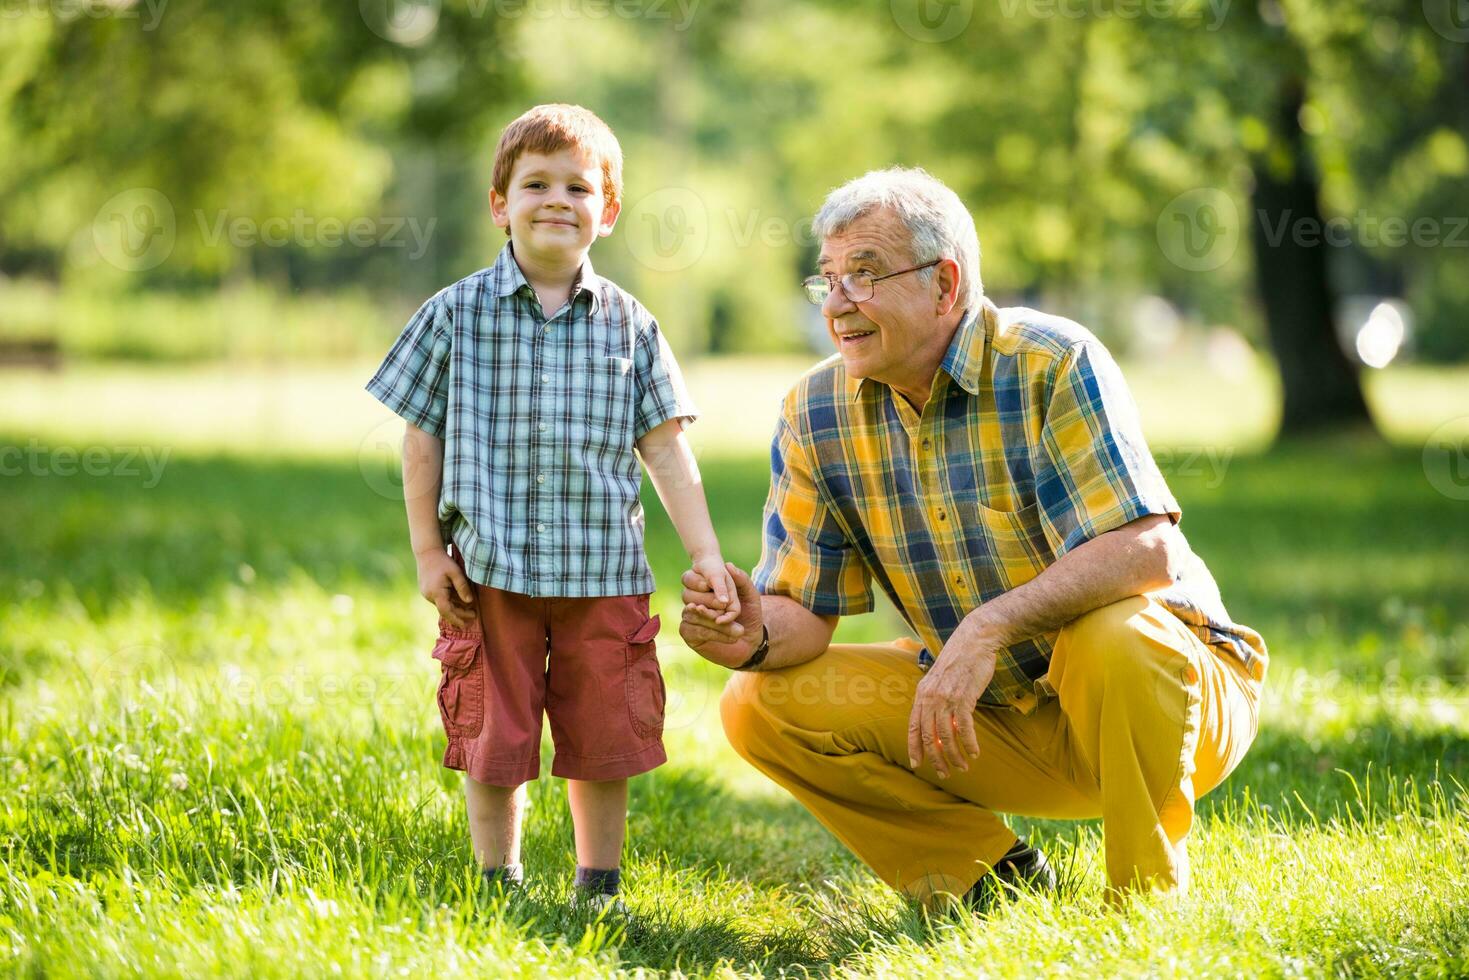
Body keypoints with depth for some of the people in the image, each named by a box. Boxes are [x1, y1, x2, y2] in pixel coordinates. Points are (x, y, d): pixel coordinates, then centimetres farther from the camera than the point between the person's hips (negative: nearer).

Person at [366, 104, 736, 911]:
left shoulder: (630, 326, 4)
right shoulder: (457, 315, 1)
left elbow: (666, 450, 4)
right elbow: (421, 439, 4)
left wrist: (706, 554, -2)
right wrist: (428, 553, -1)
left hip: (604, 571, 1)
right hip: (489, 570, -1)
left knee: (604, 742, 7)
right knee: (492, 742, 5)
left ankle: (599, 887, 23)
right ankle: (498, 887, 21)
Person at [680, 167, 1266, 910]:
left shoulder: (1054, 365, -19)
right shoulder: (813, 415, -3)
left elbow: (1145, 550, -30)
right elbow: (804, 610, -3)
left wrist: (991, 626, -39)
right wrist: (757, 638, -27)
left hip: (1173, 683, -5)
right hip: (993, 716, 5)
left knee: (1110, 636, -39)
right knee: (758, 706, -9)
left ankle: (1148, 900, -14)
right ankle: (994, 874, 5)